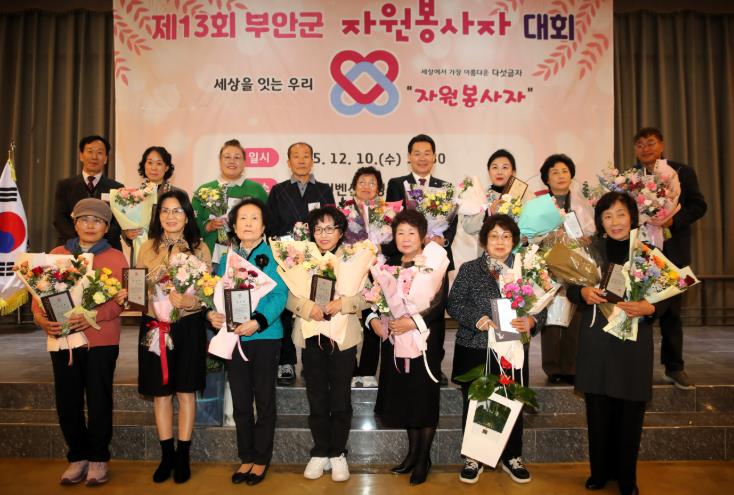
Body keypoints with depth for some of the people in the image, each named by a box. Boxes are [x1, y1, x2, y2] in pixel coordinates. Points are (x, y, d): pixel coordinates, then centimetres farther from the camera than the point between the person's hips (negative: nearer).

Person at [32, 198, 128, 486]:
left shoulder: (116, 257, 4)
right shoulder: (56, 254, 13)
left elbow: (121, 298, -6)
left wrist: (92, 316, -21)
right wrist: (41, 318, -10)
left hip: (100, 339, -3)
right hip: (62, 338, 3)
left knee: (99, 400, 3)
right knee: (68, 401, 8)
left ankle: (98, 458, 18)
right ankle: (78, 456, 24)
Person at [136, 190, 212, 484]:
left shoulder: (199, 248, 0)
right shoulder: (147, 248, 6)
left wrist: (189, 301, -22)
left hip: (189, 325, -2)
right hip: (155, 325, 2)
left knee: (186, 391, 5)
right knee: (160, 392, 9)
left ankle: (183, 456, 19)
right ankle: (166, 455, 23)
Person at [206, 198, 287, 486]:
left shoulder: (273, 256, -5)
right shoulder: (227, 259, 10)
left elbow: (279, 295, -12)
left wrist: (258, 322, -25)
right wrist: (212, 313, -13)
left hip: (265, 336, -4)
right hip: (234, 337, 4)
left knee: (264, 399, 8)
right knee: (240, 401, 12)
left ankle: (262, 459, 23)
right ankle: (246, 457, 28)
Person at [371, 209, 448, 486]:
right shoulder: (389, 265, 10)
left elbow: (440, 303, -16)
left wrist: (414, 321, -25)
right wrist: (373, 320, -8)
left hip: (425, 339, -5)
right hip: (394, 340, 5)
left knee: (424, 397, 3)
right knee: (402, 396, 13)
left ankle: (423, 458, 20)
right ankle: (413, 451, 30)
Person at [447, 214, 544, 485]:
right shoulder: (469, 269, 3)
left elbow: (541, 307, 5)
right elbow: (454, 304, -2)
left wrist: (530, 321, -16)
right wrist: (478, 319, -18)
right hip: (474, 350, -1)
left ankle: (512, 457, 29)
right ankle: (473, 458, 24)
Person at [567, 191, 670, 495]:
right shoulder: (589, 250, 5)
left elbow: (664, 298, 2)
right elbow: (571, 288, 8)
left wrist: (649, 308, -18)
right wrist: (583, 292, -14)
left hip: (634, 342, -1)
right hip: (596, 340, 1)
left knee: (629, 413, 4)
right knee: (598, 411, 7)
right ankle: (600, 471, 25)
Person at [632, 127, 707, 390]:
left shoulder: (682, 172, 5)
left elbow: (698, 205, 0)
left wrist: (673, 219, -16)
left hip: (671, 251, 0)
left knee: (671, 310, 7)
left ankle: (674, 367, 18)